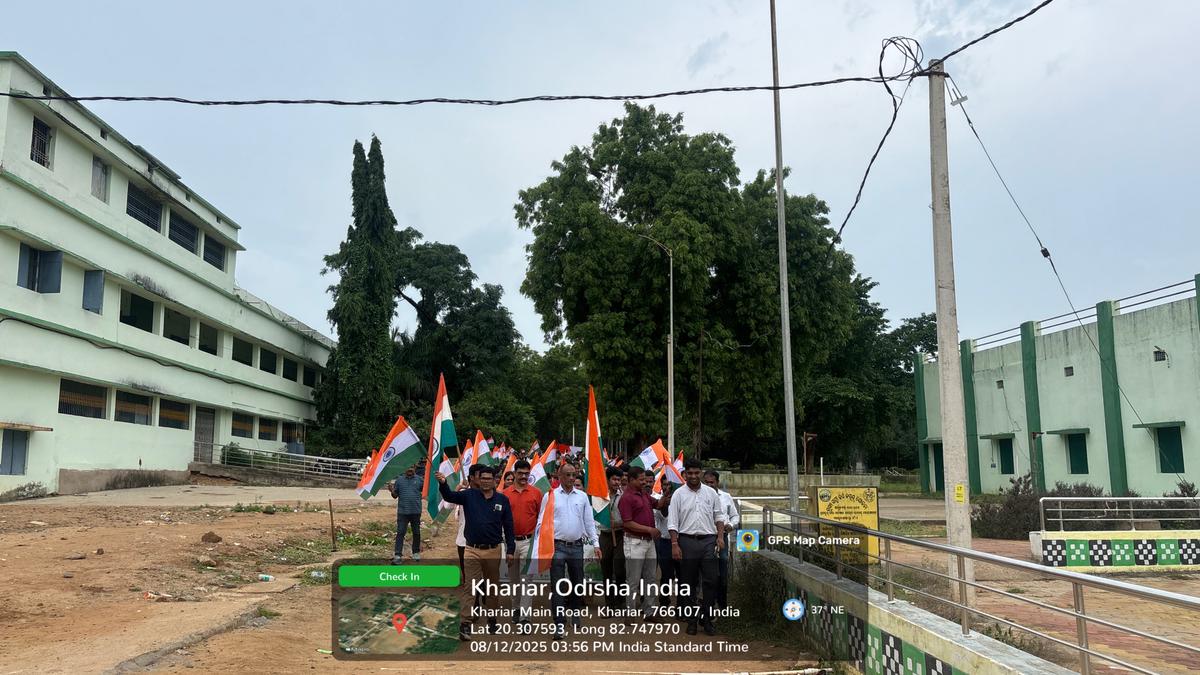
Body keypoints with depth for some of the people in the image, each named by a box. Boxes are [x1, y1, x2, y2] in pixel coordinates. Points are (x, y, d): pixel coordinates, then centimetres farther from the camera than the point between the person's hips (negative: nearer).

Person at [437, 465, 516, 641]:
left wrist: (510, 549, 0)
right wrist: (443, 483, -37)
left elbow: (508, 526, 3)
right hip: (472, 550, -1)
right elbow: (449, 496, -16)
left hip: (494, 550, 1)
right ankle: (465, 623, -3)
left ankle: (491, 618, 28)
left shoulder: (502, 500, 0)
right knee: (470, 587, -4)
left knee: (492, 587, 13)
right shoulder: (469, 495, -1)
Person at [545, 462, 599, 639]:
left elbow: (589, 522, 9)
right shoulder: (550, 496, -1)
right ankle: (559, 624, -2)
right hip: (557, 546, -3)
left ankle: (576, 615, 34)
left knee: (577, 583, 14)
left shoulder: (582, 496, 7)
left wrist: (595, 544, 3)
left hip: (577, 546, 3)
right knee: (557, 587, -5)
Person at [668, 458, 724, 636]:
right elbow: (672, 522, -1)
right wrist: (675, 544, -9)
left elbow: (719, 516, 14)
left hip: (708, 541, 2)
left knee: (710, 581, -2)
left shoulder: (711, 493, 8)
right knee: (689, 583, 6)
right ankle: (692, 620, 16)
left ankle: (707, 619, 8)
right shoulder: (679, 494, 0)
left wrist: (720, 536, 1)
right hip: (687, 541, -1)